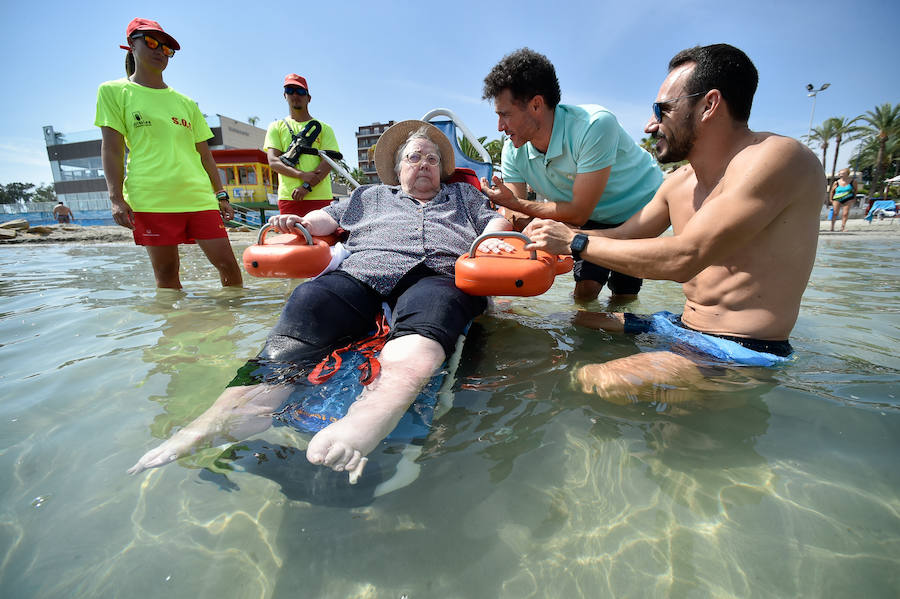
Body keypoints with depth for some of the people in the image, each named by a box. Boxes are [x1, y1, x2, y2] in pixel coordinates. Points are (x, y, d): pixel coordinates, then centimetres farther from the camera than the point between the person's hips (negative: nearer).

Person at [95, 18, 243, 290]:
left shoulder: (185, 102, 21)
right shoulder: (114, 91, 12)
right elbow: (111, 148, 4)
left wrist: (221, 195, 12)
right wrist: (117, 198, -7)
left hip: (199, 197, 3)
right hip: (152, 200, -3)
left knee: (228, 264, -6)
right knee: (166, 274, -1)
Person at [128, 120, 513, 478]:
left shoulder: (463, 195, 38)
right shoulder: (372, 196, 39)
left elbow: (496, 219, 29)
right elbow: (331, 217, 34)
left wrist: (492, 238, 6)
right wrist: (303, 222, 13)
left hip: (438, 275, -1)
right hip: (362, 271, 2)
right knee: (309, 303, -30)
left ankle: (367, 421, -65)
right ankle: (219, 419, -47)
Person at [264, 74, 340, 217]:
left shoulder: (323, 128, 14)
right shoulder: (276, 127, 17)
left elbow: (328, 162, 1)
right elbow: (273, 161, 4)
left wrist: (307, 186, -14)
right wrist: (302, 175, -14)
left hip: (320, 198, 0)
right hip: (288, 198, 1)